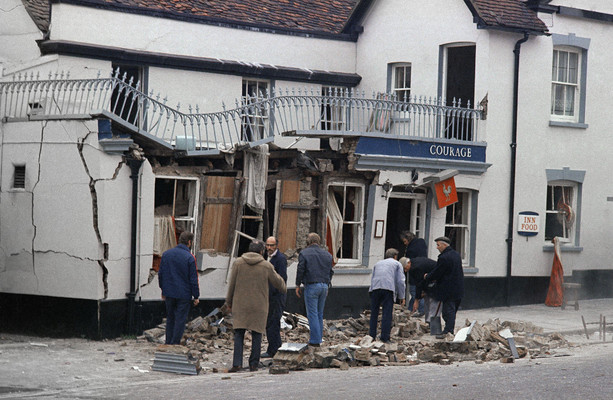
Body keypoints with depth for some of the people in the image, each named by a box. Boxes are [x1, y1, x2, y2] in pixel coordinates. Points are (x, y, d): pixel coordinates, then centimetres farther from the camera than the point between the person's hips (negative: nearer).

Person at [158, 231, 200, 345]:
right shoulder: (190, 258, -12)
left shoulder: (166, 254, 4)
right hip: (184, 294, -5)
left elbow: (160, 274, 11)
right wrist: (196, 296, -1)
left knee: (170, 318, 16)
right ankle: (175, 344, 1)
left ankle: (168, 343, 19)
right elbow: (193, 279, -9)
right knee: (180, 320, 2)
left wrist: (163, 290, 21)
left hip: (169, 293, 5)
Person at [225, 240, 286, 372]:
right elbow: (277, 282, 10)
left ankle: (237, 364, -9)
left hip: (240, 305, 1)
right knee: (256, 335, 9)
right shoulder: (266, 266, -2)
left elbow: (231, 285, 1)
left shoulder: (238, 263, -1)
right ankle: (253, 364, 9)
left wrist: (229, 302, 12)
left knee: (239, 334, 3)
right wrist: (283, 287, 34)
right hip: (259, 307, -1)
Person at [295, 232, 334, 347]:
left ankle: (315, 340, -8)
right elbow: (330, 272, 15)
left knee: (312, 314, -4)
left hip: (311, 286, -5)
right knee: (320, 313, 14)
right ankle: (319, 337, 16)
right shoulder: (327, 255, 12)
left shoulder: (304, 254, -4)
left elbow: (300, 270, -7)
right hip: (324, 286, 5)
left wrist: (298, 285, 2)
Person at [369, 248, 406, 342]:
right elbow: (400, 281, 9)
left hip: (375, 288, 3)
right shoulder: (397, 264, 20)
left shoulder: (378, 263, 32)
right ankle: (385, 337, -5)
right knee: (387, 314, -2)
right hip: (388, 288, -3)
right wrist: (401, 297, 14)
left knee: (374, 313, 10)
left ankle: (372, 336, 10)